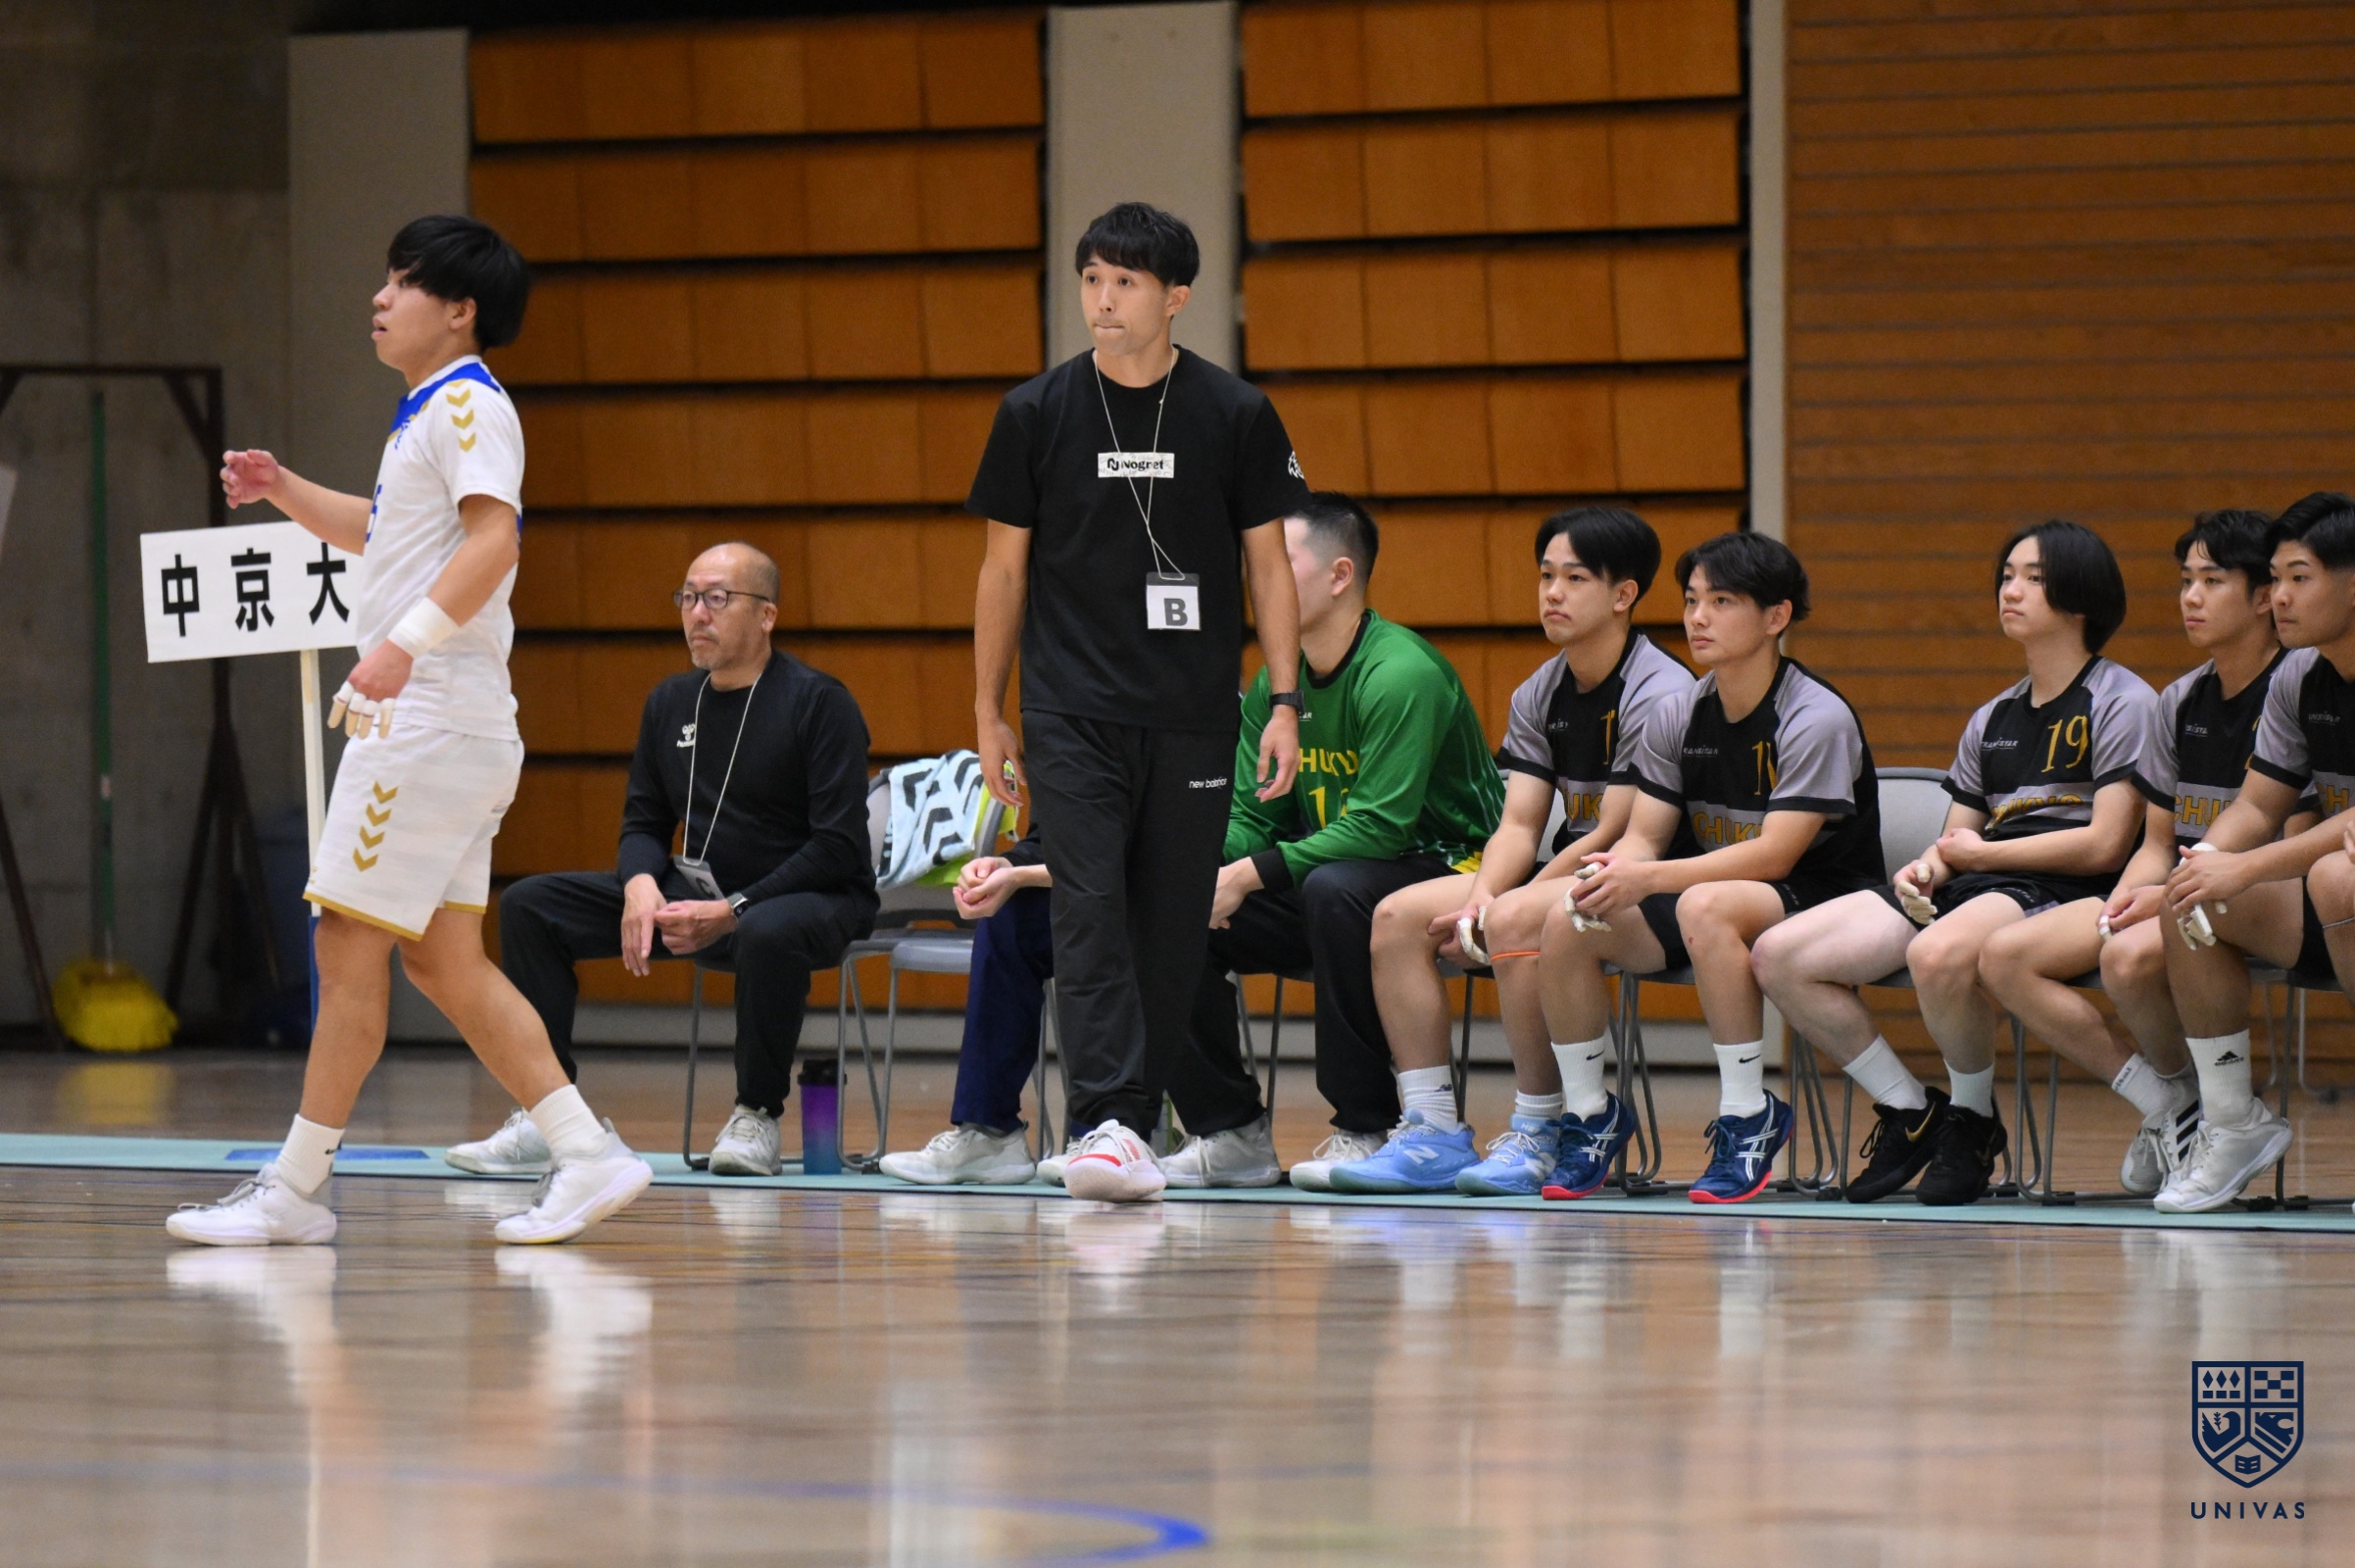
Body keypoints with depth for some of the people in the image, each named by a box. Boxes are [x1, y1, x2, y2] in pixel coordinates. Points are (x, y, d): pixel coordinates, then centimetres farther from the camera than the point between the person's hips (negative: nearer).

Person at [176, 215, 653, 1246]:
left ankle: (295, 1189, -5)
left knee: (350, 939, -7)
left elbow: (494, 535, -25)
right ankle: (585, 1153, 5)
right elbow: (383, 533, 37)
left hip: (432, 721, -10)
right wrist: (285, 492, 23)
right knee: (441, 958, 8)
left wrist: (408, 640, -35)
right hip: (416, 722, 10)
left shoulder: (469, 405, -10)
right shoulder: (427, 414, 21)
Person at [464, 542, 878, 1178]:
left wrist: (733, 912, -23)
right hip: (694, 890, 7)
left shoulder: (818, 702, -11)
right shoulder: (671, 703, 9)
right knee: (528, 906, -6)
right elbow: (644, 821, 16)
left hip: (813, 896, -7)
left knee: (768, 933, -43)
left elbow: (838, 845, -16)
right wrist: (640, 883, -9)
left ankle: (757, 1119, -20)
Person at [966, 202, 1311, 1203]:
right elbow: (1004, 567, 9)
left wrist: (1285, 704, -1)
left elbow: (1269, 564, 6)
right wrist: (988, 715, 7)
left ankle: (1136, 1121, 13)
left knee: (1172, 924, 3)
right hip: (1072, 713, -1)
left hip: (1193, 716, 1)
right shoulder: (1036, 415, 3)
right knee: (1090, 909, -13)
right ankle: (1105, 1122, -21)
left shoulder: (1236, 417, 2)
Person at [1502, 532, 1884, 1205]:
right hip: (1704, 887, 6)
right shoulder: (1677, 717, 4)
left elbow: (1775, 853, -23)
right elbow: (1645, 835, 3)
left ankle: (1749, 1118, -26)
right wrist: (1614, 872, -22)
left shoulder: (1816, 719, -16)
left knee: (1705, 907, -38)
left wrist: (1648, 880, -32)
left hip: (1816, 904, -6)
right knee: (1566, 921, -17)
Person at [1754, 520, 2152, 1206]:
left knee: (1938, 954, -41)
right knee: (1779, 957, -9)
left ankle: (1973, 1122, -14)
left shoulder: (2123, 703, 0)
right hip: (1970, 892, 8)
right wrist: (1927, 868, -6)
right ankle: (1910, 1111, 3)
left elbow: (2105, 844, -11)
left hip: (2062, 894, -8)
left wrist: (1979, 853, -3)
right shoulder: (1991, 721, 22)